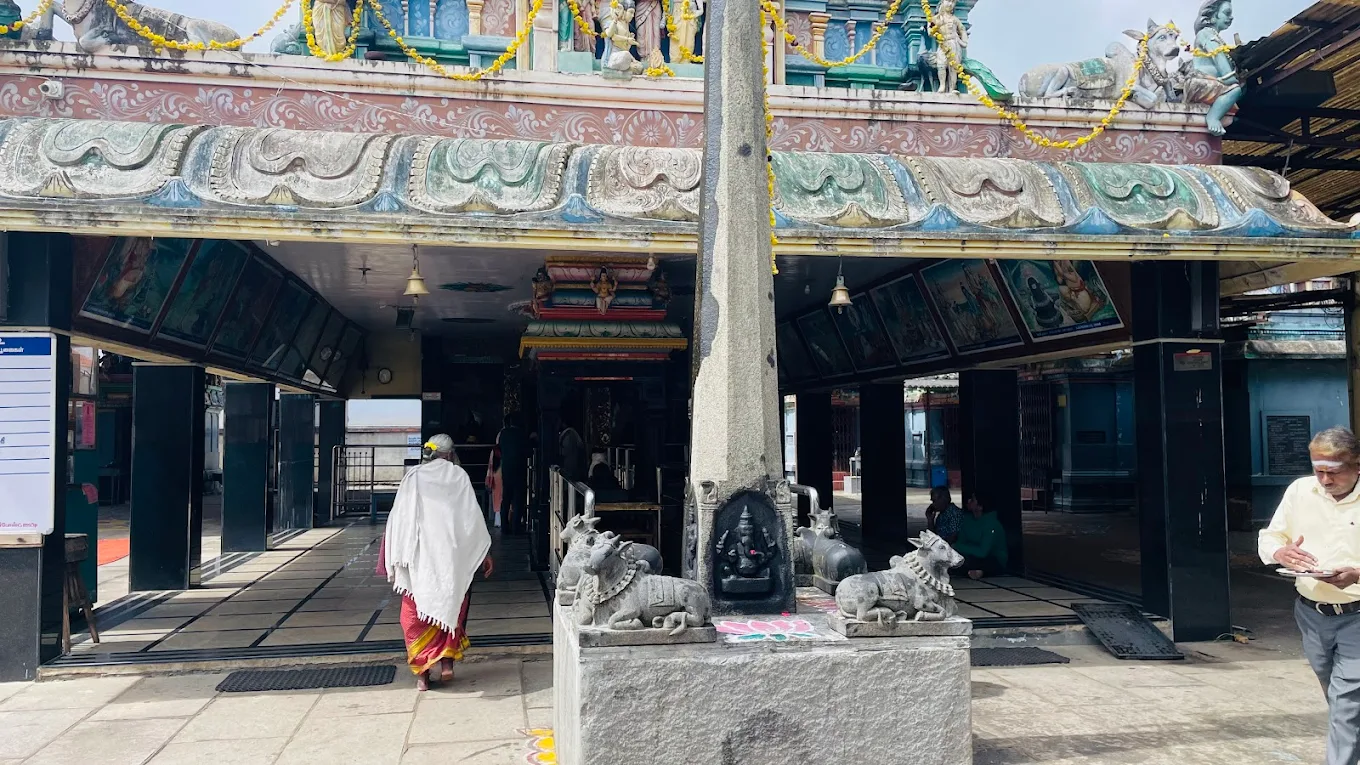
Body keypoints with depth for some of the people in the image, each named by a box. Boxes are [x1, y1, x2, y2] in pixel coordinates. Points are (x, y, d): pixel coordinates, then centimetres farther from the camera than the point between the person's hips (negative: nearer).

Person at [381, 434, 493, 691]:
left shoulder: (413, 478, 1)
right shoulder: (459, 477, 2)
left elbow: (398, 518, -1)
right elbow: (474, 518, 2)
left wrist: (394, 561, 4)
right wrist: (484, 554, 9)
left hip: (419, 559, -1)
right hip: (453, 557, 1)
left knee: (416, 615, 9)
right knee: (451, 609, 18)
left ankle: (423, 672, 9)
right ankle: (447, 661, 10)